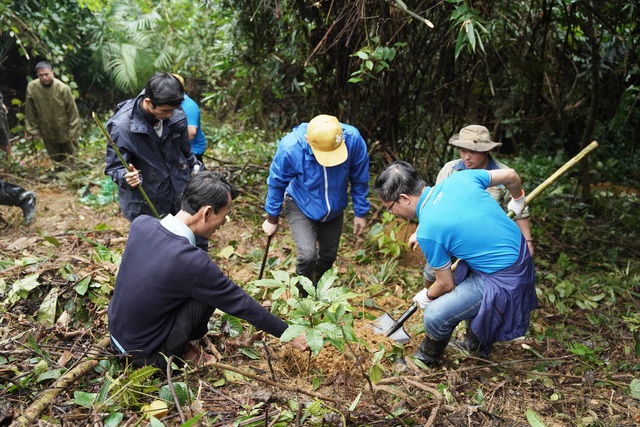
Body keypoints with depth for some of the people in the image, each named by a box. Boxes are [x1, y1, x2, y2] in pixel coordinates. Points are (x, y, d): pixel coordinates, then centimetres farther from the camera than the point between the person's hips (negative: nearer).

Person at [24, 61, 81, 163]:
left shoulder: (63, 88, -20)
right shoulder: (31, 87, -13)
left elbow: (72, 111, -12)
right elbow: (30, 112, -3)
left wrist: (73, 131, -10)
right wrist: (33, 131, 0)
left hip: (65, 131, -2)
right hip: (47, 133, 2)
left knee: (69, 157, 14)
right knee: (56, 159, 15)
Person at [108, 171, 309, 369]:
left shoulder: (140, 223, -12)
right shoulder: (194, 263, -30)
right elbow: (241, 304, -19)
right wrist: (289, 333, -5)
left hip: (115, 333, 7)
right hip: (144, 353, -6)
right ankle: (180, 353, 10)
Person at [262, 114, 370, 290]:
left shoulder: (353, 139, -31)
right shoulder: (290, 147, -34)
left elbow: (359, 179, -11)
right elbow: (277, 183, -14)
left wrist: (360, 213, -2)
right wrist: (272, 218, -2)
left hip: (334, 208, 3)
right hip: (301, 205, -3)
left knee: (328, 256, 15)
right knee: (307, 255, -21)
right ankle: (303, 297, 11)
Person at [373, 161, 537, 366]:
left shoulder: (427, 232, -22)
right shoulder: (459, 178, -5)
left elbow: (446, 284, -8)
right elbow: (510, 175, 8)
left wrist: (425, 296, 15)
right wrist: (518, 200, 31)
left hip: (502, 280, -9)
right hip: (520, 251, 9)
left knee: (435, 316, -6)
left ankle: (426, 360, 24)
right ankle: (476, 342, 47)